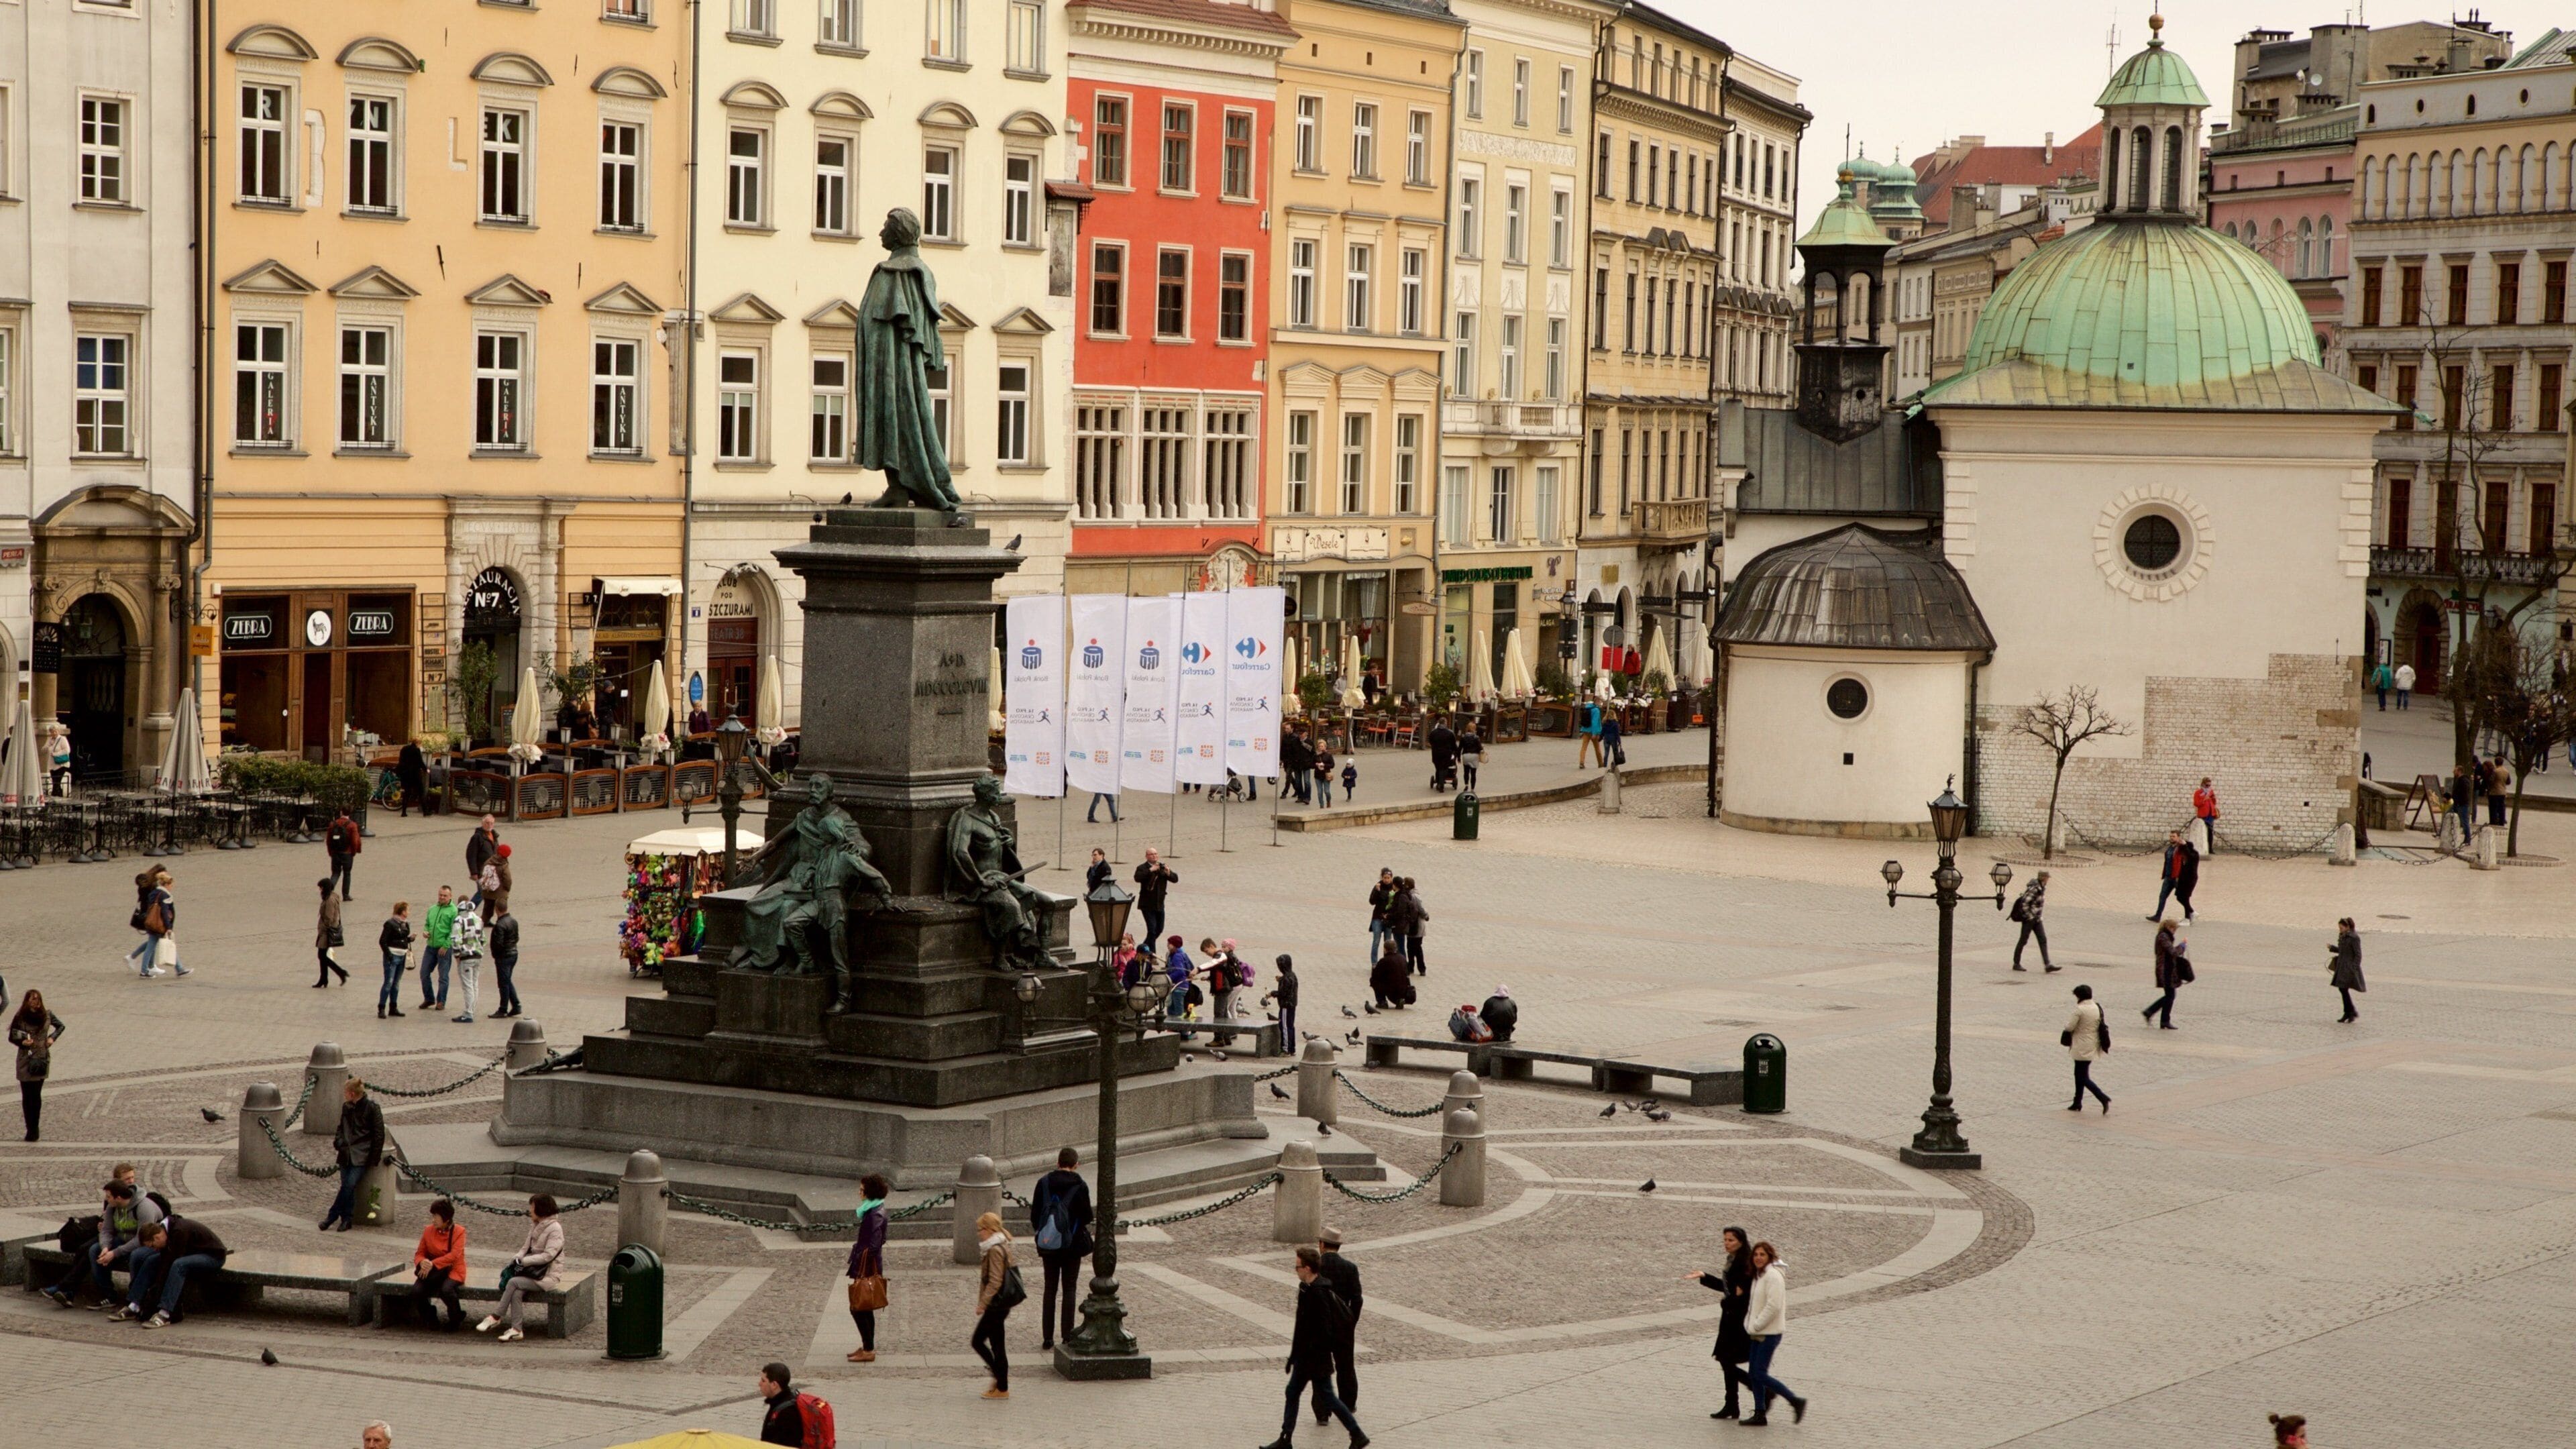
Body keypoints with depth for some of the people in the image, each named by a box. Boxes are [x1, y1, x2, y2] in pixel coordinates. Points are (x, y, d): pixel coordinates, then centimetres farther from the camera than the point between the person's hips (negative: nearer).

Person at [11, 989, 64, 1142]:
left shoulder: (47, 1016, 0)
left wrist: (53, 1038, 1)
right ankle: (31, 1129, 6)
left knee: (36, 1095, 2)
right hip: (26, 1061, -1)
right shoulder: (20, 1018, -4)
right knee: (27, 1096, -1)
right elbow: (11, 1038, 3)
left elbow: (60, 1026, 17)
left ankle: (35, 1129, 10)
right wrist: (22, 1042, -17)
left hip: (42, 1060, 1)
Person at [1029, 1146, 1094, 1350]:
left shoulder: (1044, 1183, -3)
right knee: (1070, 1289, 5)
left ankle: (1047, 1338, 8)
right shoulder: (1080, 1186, -9)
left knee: (1050, 1289, 9)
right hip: (1072, 1244, -2)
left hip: (1048, 1244, 2)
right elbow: (1087, 1216, -6)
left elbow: (1035, 1214, 0)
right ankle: (1068, 1336, 1)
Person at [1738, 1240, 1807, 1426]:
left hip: (1770, 1333, -10)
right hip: (1758, 1333, 10)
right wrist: (1751, 1325, 9)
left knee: (1760, 1374, -10)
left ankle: (1796, 1402, -1)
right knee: (1753, 1374, 9)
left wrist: (1755, 1326, -16)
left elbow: (1773, 1306, -22)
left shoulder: (1773, 1276, -16)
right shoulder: (1759, 1276, 14)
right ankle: (1760, 1414, 15)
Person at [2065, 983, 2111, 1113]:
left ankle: (2104, 1098, -17)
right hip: (2093, 1047, 8)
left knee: (2084, 1078, -3)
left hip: (2082, 1048, -8)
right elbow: (2100, 1025, 11)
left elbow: (2069, 1027, -17)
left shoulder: (2080, 1009, -20)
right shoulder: (2097, 1008, 3)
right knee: (2080, 1074, 20)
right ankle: (2077, 1103, 27)